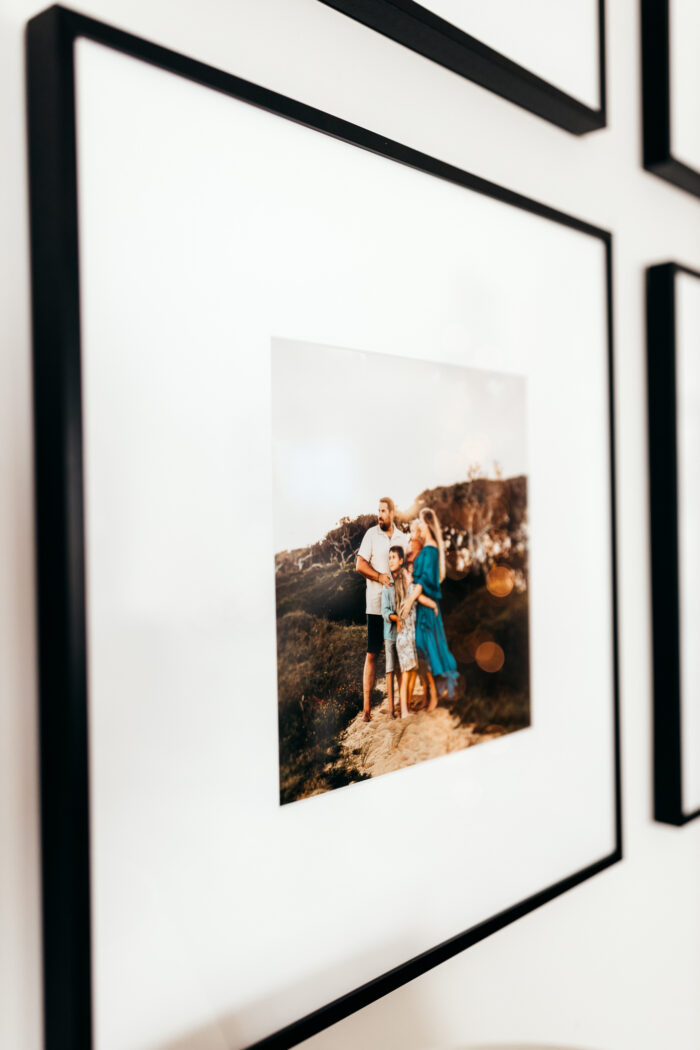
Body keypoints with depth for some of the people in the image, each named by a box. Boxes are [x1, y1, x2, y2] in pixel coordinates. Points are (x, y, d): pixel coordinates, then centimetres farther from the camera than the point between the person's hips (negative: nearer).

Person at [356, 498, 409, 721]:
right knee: (372, 654, -2)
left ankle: (391, 704, 13)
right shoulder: (371, 534, 1)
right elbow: (360, 565, -3)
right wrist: (379, 576, -16)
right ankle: (366, 707, 2)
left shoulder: (403, 538, 10)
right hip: (375, 603, -3)